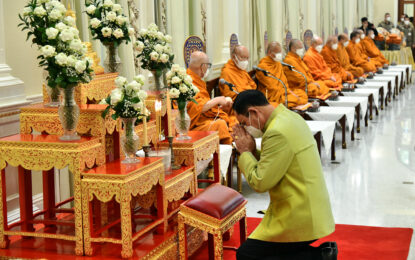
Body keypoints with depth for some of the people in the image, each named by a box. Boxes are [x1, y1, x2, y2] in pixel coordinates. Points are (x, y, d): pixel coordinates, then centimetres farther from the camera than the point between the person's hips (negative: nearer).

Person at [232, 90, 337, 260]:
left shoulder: (278, 133, -22)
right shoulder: (289, 116, 10)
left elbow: (260, 183, -20)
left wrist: (245, 152, -7)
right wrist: (252, 150, 5)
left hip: (300, 218, -10)